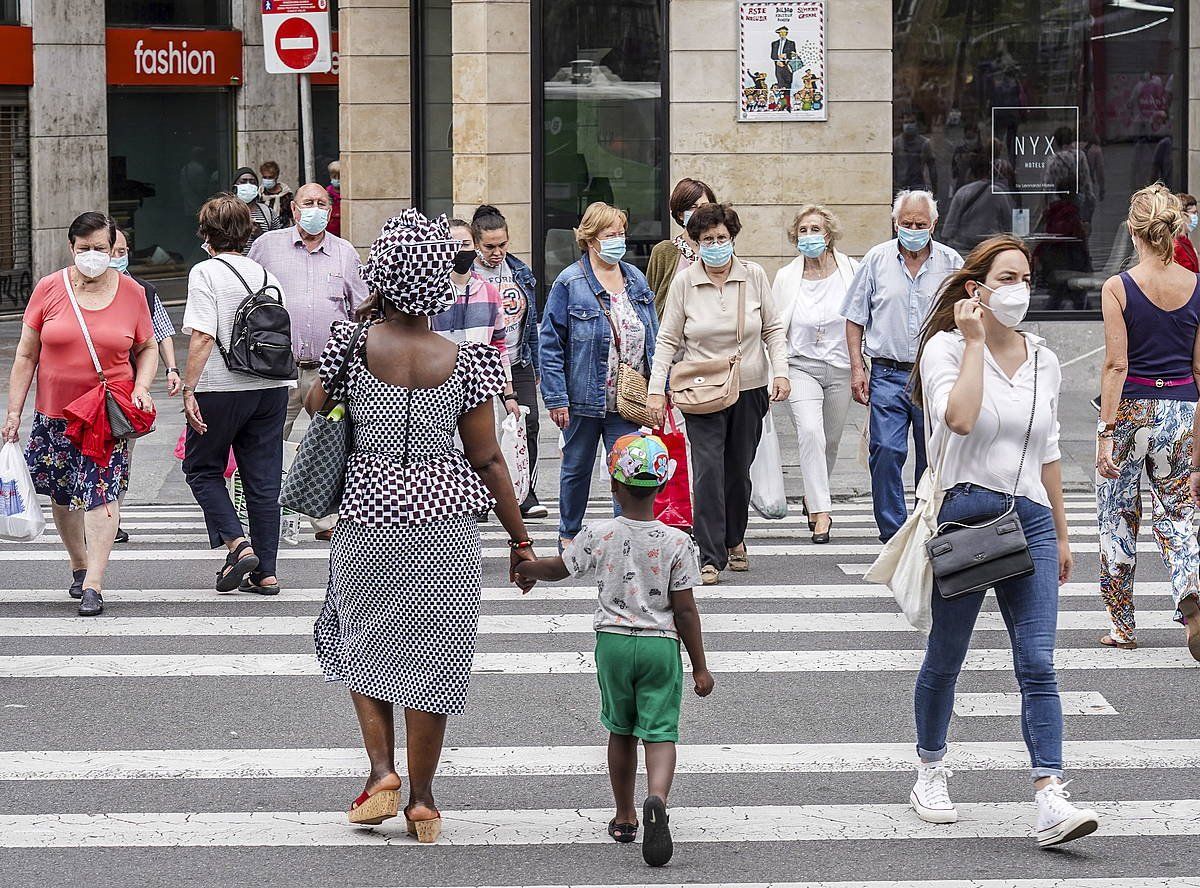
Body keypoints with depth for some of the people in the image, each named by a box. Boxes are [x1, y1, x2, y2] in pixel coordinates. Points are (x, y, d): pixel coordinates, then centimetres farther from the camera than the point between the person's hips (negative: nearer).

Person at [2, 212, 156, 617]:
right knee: (61, 495, 11)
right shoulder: (50, 289, -1)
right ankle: (79, 564, 33)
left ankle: (93, 585, -15)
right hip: (54, 414, 2)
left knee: (102, 492, -13)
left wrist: (141, 386, -6)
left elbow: (146, 348, 13)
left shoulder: (131, 292, 0)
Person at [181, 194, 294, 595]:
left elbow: (203, 337, -17)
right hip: (272, 387, 5)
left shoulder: (206, 272, -8)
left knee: (202, 468, 12)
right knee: (263, 479, 9)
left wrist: (189, 389, -14)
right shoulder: (266, 275, 10)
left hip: (222, 389, -5)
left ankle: (236, 543, -6)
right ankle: (265, 572, 9)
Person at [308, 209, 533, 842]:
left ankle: (382, 771, 8)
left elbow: (315, 407, 9)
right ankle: (422, 800, 14)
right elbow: (486, 460, -4)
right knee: (432, 655, 9)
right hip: (444, 519, 0)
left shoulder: (353, 345, -10)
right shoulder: (464, 363, -8)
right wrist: (519, 538, 6)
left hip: (368, 513, 0)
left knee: (362, 642, 20)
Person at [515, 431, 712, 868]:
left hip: (613, 640, 1)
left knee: (621, 730, 18)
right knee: (660, 732, -2)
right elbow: (685, 609, -7)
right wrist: (700, 667, 1)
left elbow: (558, 569, 10)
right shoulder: (676, 542, -9)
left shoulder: (598, 535, -7)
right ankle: (657, 798, -30)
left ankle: (625, 817, 28)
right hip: (661, 644, -1)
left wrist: (524, 567, 31)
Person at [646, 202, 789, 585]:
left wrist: (780, 372, -6)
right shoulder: (683, 283, -2)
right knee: (708, 471, -12)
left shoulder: (754, 276, 1)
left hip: (750, 390, 2)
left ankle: (735, 539, 35)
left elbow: (773, 329, 7)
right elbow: (668, 340, 1)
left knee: (739, 469, 12)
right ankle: (711, 558, -10)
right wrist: (656, 390, -6)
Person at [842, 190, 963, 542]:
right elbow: (855, 317, 9)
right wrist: (857, 367, 1)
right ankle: (893, 535, -5)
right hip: (888, 374, -1)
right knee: (886, 451, -11)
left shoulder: (951, 263, 5)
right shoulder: (877, 259, 4)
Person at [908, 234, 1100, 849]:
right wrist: (974, 342, -17)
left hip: (1029, 520, 3)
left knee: (1038, 664, -8)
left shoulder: (1043, 361, 12)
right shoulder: (946, 349, -4)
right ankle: (931, 773, 31)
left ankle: (1050, 800, -15)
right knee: (944, 660, 10)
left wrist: (1060, 534, 21)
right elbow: (960, 418, -24)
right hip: (965, 515, -3)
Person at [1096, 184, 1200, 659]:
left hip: (1132, 409, -3)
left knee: (1118, 517, 12)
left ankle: (1122, 624, 18)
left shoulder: (1118, 288, -10)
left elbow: (1116, 365, -13)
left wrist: (1106, 433, -11)